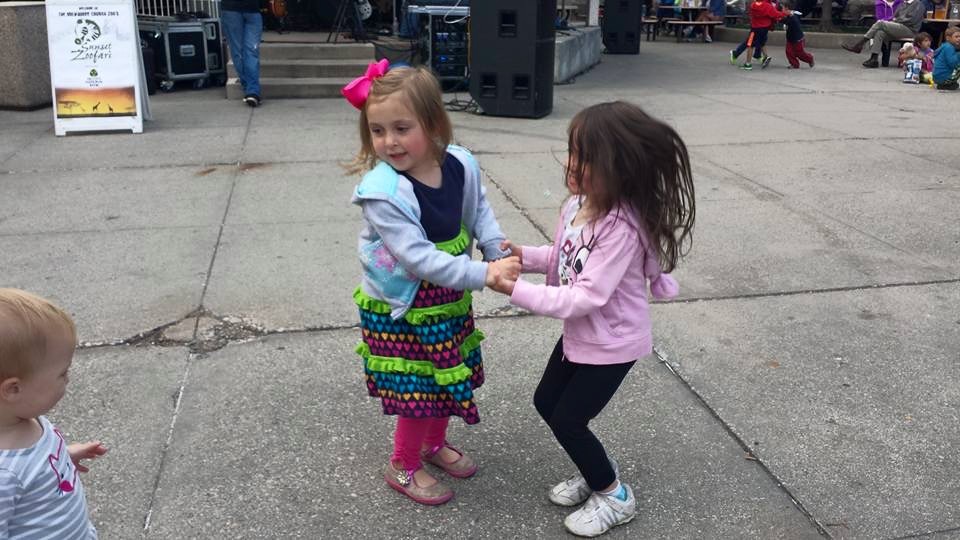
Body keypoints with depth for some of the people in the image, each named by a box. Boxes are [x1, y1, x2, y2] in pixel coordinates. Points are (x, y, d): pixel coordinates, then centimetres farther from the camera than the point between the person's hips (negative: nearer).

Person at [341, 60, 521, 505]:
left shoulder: (461, 164, -12)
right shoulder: (382, 193, -29)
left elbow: (480, 212, 4)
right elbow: (419, 257, -33)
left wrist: (500, 255, -12)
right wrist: (484, 274, -35)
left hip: (449, 301, 6)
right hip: (401, 310, -6)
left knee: (449, 380, 22)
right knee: (419, 391, 6)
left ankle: (435, 444, 50)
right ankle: (403, 466, 34)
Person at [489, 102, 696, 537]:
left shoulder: (622, 228, -32)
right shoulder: (577, 204, -7)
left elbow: (585, 298, -33)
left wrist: (517, 291, -32)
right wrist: (525, 256, -9)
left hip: (612, 343, -9)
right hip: (579, 334, 9)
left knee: (567, 421, 2)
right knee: (545, 402, 18)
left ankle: (614, 496, 26)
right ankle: (596, 470, 40)